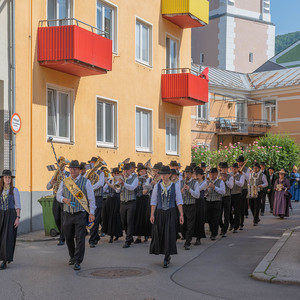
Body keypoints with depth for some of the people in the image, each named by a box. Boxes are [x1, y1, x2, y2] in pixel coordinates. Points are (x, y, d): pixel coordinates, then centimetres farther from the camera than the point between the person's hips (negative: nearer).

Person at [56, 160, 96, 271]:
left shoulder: (86, 182, 0)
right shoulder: (64, 182, 9)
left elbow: (91, 198, 1)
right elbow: (58, 195, 15)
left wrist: (92, 213, -5)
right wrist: (64, 199, -8)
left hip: (80, 214, -4)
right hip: (68, 214, 4)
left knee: (80, 238, -8)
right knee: (68, 237, 11)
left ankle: (77, 261, -6)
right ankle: (72, 256, 32)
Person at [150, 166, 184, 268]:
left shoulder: (175, 186, 1)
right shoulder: (157, 186, 4)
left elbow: (179, 201, 2)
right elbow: (153, 201, 4)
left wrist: (181, 215, -4)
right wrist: (152, 214, -3)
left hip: (171, 213, -2)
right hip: (159, 213, 2)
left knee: (169, 235, -9)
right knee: (159, 235, 6)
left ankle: (166, 259, -2)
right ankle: (168, 255, 27)